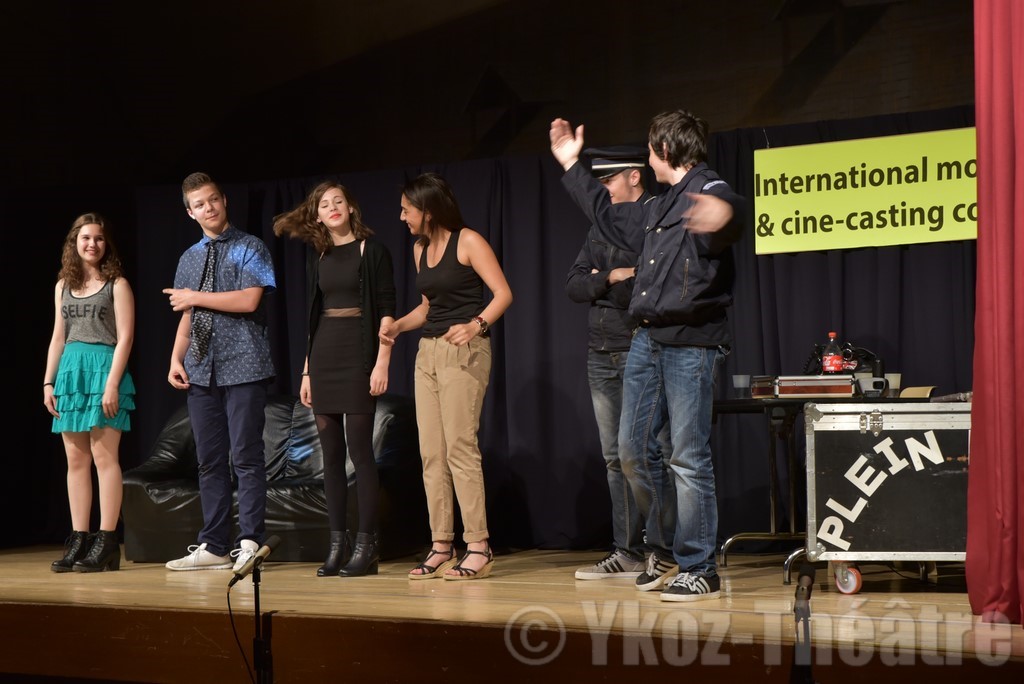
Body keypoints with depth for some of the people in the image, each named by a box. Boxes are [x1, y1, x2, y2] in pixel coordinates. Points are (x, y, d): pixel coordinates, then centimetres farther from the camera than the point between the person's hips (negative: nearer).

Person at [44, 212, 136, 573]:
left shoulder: (117, 284, 0)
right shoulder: (63, 286, 16)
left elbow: (124, 337, -6)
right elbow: (58, 337, 17)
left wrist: (112, 383, -15)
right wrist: (48, 382, 10)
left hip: (104, 368, -5)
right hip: (71, 371, 5)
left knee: (103, 455, -9)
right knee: (76, 460, 4)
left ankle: (106, 542, -8)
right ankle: (78, 541, 6)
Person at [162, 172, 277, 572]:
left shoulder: (250, 249, -2)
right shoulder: (190, 259, 16)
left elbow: (248, 300, -15)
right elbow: (187, 315, 18)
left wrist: (194, 297, -7)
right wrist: (176, 359, 4)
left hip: (243, 366, -6)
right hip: (202, 369, 6)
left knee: (245, 456, -7)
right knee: (210, 460, 7)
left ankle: (250, 543, -4)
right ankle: (213, 547, 11)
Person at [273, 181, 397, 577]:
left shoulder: (372, 251, -1)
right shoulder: (317, 257, 14)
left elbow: (386, 310, -5)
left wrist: (382, 363, -13)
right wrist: (307, 370, 13)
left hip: (358, 355, -5)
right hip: (323, 356, 6)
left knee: (359, 448, -8)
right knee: (331, 453, 4)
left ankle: (367, 546, -5)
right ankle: (337, 545, 7)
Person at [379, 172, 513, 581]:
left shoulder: (467, 242, -6)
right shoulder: (420, 249, 16)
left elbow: (503, 293, -11)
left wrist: (476, 325, -26)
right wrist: (398, 326, 9)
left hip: (464, 351, -8)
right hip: (428, 352, 8)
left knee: (460, 447, -12)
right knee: (431, 453, 4)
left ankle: (479, 549, -10)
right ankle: (441, 548, 8)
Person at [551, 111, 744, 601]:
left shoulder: (711, 192, -9)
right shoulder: (659, 206, 21)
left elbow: (729, 220, -33)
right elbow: (612, 220, 39)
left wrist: (722, 217, -59)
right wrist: (571, 168, 43)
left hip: (691, 343, -9)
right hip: (648, 340, 9)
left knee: (689, 457, -7)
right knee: (633, 449, 10)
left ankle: (699, 569, 0)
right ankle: (664, 548, 25)